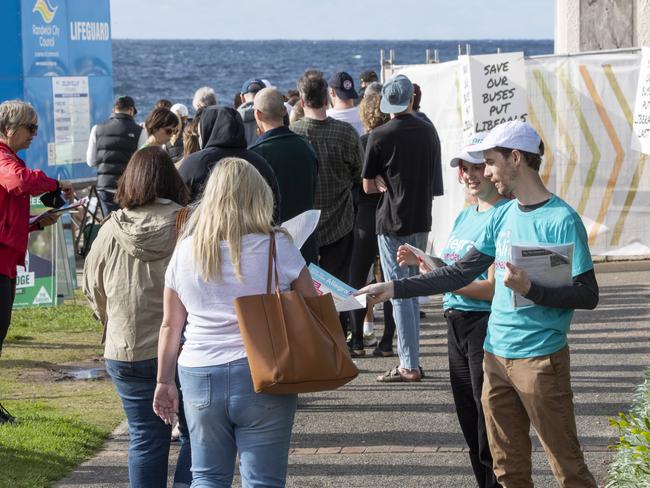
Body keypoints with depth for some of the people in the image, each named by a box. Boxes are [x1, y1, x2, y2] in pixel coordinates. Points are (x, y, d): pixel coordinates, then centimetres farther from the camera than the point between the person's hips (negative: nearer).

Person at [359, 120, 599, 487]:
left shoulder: (561, 220, -12)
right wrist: (394, 289, 8)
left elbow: (588, 295, -13)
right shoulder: (503, 216, 10)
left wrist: (530, 289, -24)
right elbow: (460, 274, 13)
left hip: (540, 357, -7)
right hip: (497, 356, 7)